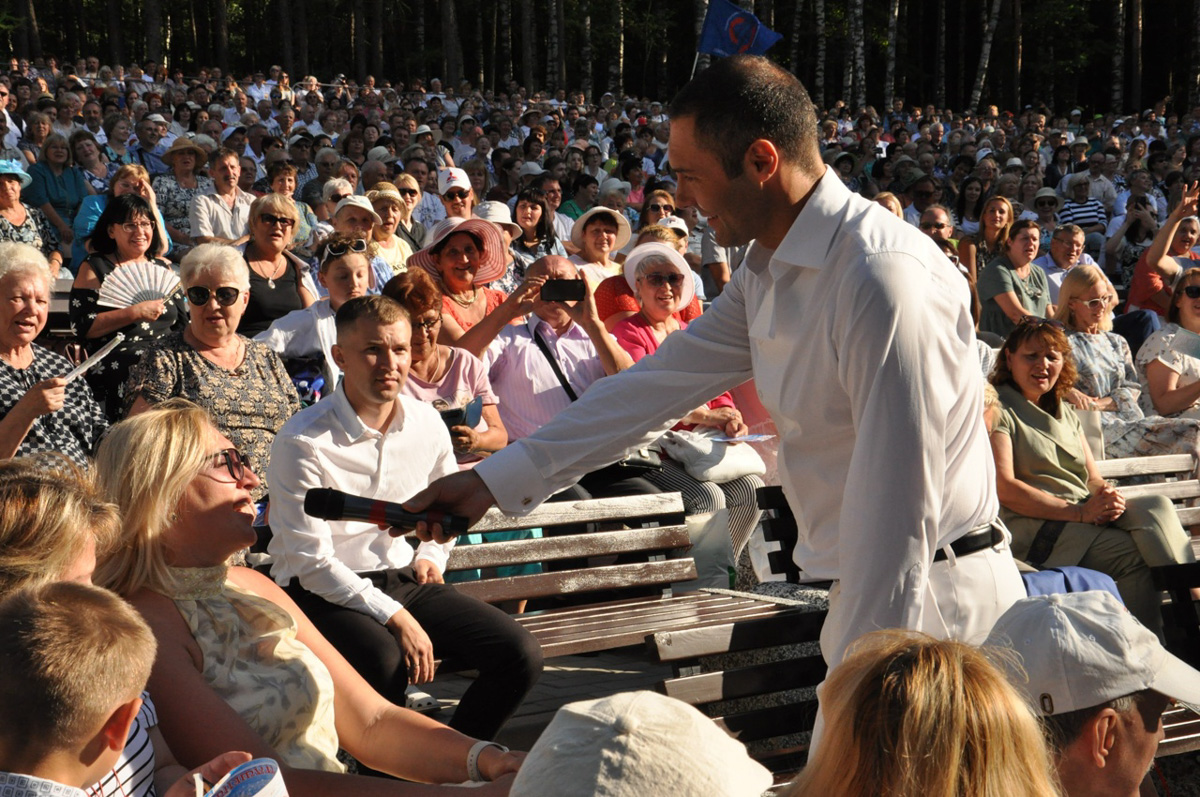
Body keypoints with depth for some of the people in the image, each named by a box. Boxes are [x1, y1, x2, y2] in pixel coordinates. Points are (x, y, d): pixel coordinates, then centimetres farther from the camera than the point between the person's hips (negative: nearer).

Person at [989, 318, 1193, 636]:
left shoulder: (1065, 412, 24)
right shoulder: (998, 409, -1)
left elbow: (1093, 478, 19)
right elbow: (1004, 488, -12)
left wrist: (1107, 496, -8)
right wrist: (1080, 512, -17)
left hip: (1087, 515, 7)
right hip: (1033, 527, -7)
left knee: (1157, 506, -21)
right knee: (1136, 555, -26)